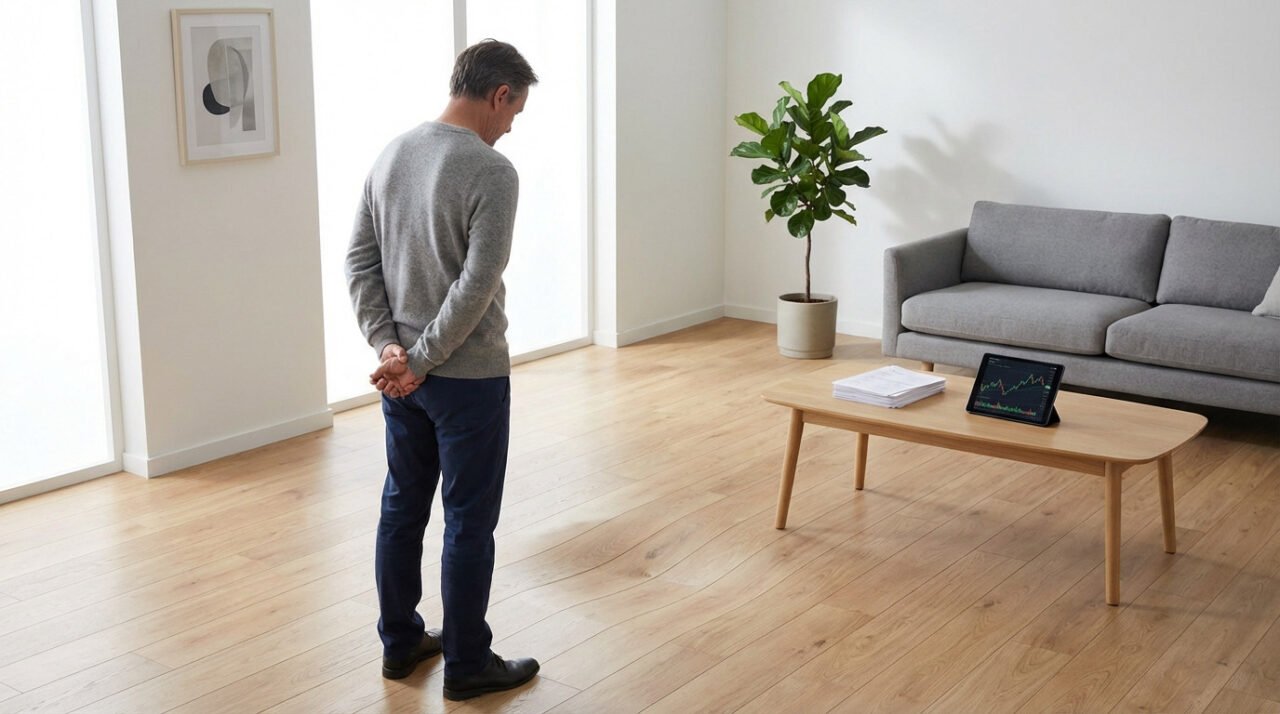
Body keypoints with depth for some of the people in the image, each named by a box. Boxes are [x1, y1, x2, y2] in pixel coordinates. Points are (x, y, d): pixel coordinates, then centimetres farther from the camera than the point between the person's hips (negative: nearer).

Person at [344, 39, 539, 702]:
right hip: (468, 376, -7)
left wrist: (390, 348, -1)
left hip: (401, 373, 7)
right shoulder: (491, 171, -17)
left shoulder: (390, 155, 6)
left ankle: (400, 643, 29)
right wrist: (423, 362, -15)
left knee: (402, 509, 17)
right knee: (469, 522, 4)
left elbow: (359, 261, 5)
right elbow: (476, 286, -23)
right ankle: (466, 664, 15)